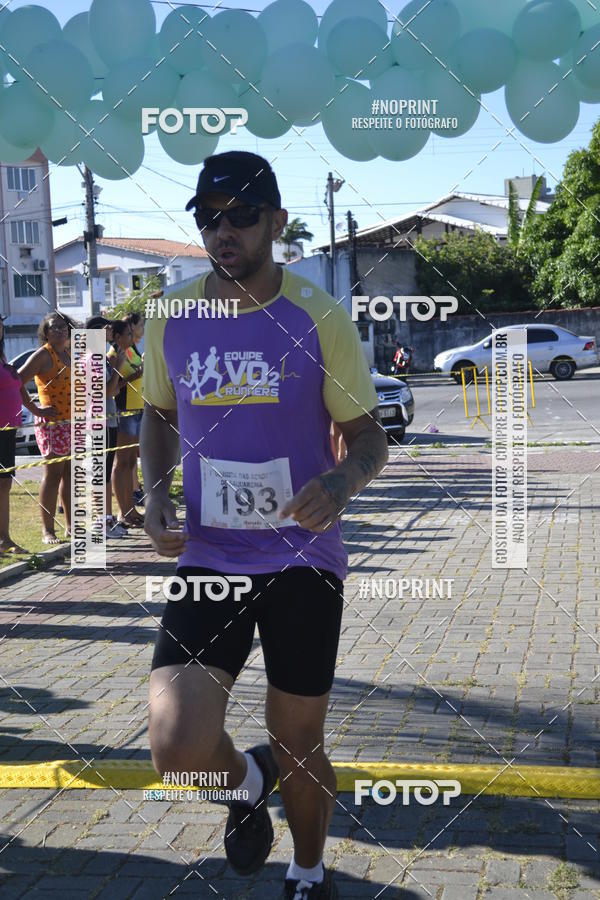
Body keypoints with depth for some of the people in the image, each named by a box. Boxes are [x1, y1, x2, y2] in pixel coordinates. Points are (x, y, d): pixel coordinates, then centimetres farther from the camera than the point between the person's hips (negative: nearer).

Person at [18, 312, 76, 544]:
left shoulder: (69, 354, 14)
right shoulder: (43, 355, -9)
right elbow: (17, 382, -16)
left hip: (73, 422, 8)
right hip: (53, 422, -8)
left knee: (70, 474, 11)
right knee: (53, 474, -7)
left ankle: (71, 527, 18)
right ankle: (47, 530, -3)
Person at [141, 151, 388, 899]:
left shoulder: (318, 318, -8)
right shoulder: (170, 317, 0)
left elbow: (367, 435, -1)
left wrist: (343, 480, -24)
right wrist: (155, 500, 0)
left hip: (304, 561, -1)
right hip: (208, 559, 2)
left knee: (299, 744, 11)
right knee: (178, 746, -16)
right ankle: (246, 781, 22)